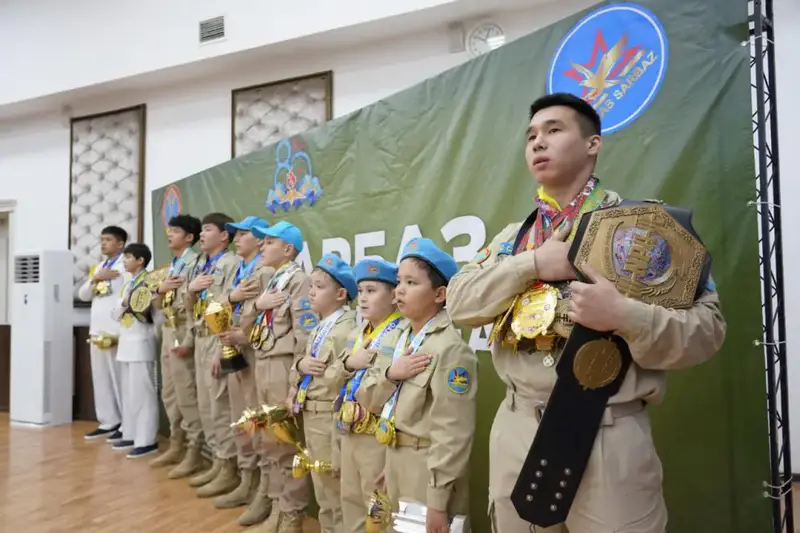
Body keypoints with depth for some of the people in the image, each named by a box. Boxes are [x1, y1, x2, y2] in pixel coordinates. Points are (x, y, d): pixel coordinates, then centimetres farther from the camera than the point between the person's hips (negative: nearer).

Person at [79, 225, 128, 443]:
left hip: (116, 331, -8)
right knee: (100, 379, 11)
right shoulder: (98, 267, 20)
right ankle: (108, 422, 20)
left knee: (119, 379, -5)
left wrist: (120, 332, -18)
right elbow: (83, 295, 18)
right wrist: (94, 278, -2)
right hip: (97, 330, 8)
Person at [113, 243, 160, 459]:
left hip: (141, 342, -9)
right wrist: (124, 303, -5)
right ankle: (130, 435, 23)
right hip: (126, 342, 9)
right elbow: (117, 314, 12)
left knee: (142, 392, -6)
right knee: (128, 391, 14)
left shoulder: (149, 282, -9)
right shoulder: (128, 284, 16)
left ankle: (147, 440, -1)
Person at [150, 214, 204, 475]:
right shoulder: (172, 265, 18)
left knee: (187, 394, -5)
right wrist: (160, 290, -2)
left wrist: (188, 340, -22)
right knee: (169, 393, 15)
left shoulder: (195, 263, -11)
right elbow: (160, 305, 20)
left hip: (183, 331, -10)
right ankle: (176, 445, 27)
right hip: (167, 330, 10)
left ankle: (194, 453, 5)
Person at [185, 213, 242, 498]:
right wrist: (191, 289, -2)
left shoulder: (232, 264, -10)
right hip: (200, 338, 9)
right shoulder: (199, 266, 17)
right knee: (205, 404, 14)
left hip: (218, 338, -9)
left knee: (220, 405, -3)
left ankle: (229, 469, 8)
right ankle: (218, 462, 26)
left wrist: (222, 350, -20)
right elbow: (191, 308, 20)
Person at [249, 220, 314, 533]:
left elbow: (305, 333, -17)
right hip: (262, 365, 9)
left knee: (289, 442, 0)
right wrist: (256, 304, 0)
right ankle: (276, 504, 31)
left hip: (284, 367, -9)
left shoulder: (298, 280, -10)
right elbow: (252, 324, 19)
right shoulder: (271, 280, 17)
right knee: (269, 440, 16)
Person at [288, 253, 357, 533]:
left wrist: (317, 371, -15)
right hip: (309, 412, 9)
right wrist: (300, 365, -4)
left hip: (330, 415, -9)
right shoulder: (319, 327, 11)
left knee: (334, 481, 6)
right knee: (320, 480, 22)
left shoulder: (347, 329, -18)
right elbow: (300, 362, 16)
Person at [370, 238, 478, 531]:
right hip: (396, 458, 8)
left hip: (429, 465, -8)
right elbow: (379, 399, 9)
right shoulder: (404, 337, 4)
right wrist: (390, 373, -12)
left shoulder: (450, 349, -22)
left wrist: (437, 501, -18)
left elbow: (452, 433, -22)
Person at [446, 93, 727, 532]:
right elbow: (460, 302, -1)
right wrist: (532, 264, -13)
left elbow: (707, 325, -7)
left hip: (608, 434, -4)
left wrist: (625, 317, -25)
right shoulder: (512, 236, 10)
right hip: (518, 430, 5)